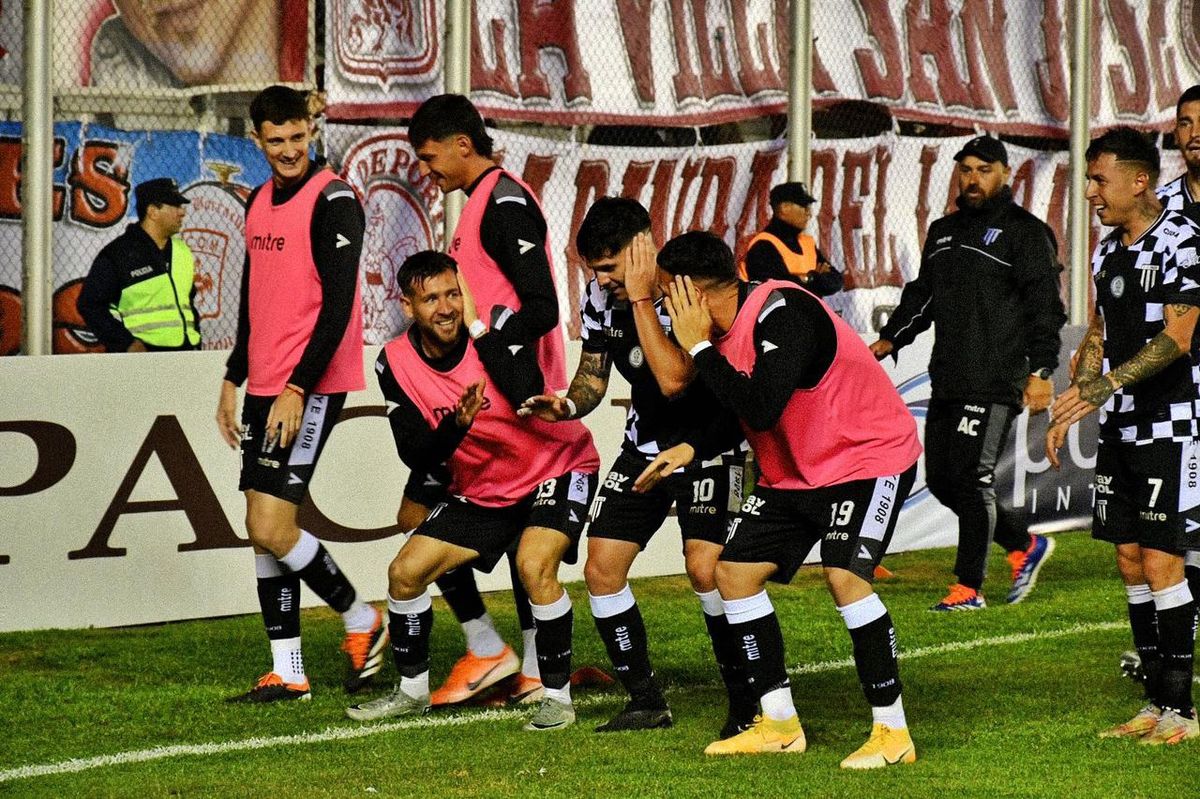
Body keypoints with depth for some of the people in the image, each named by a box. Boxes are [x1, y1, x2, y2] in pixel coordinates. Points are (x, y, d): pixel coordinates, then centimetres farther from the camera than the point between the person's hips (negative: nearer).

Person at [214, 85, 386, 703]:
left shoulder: (333, 200, -11)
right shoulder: (259, 202, 14)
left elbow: (337, 304, -17)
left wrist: (297, 389, -20)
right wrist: (233, 378, 21)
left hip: (309, 388, -8)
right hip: (264, 387, 8)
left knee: (271, 529, -13)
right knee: (263, 530, 6)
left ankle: (362, 622, 7)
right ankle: (287, 674, 11)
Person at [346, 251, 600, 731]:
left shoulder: (499, 328, -21)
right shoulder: (395, 363, -12)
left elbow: (528, 396, -38)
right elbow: (416, 457, -13)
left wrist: (477, 328, -32)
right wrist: (457, 424, -33)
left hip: (557, 469, -5)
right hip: (482, 489, 5)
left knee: (534, 564, -28)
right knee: (405, 572, -1)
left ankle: (558, 696, -14)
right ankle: (412, 691, 21)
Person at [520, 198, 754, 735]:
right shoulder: (599, 297, -3)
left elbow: (675, 380, -36)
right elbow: (593, 378, 8)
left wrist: (641, 298, -33)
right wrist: (565, 406, -15)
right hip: (644, 444, 7)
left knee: (706, 568, -22)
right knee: (601, 569, -2)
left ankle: (746, 702, -7)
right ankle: (647, 701, 9)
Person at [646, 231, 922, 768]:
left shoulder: (781, 312, -26)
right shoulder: (722, 327, 1)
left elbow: (762, 409, -36)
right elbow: (735, 410, 17)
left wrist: (700, 346, -27)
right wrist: (689, 450, 0)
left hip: (868, 457, -10)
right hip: (793, 472, 10)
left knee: (844, 576, -26)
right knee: (733, 572, 4)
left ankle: (893, 733, -16)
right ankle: (779, 725, 12)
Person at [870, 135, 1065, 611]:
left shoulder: (1025, 232, -2)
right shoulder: (943, 233, 21)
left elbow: (1044, 308, -8)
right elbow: (921, 296, 28)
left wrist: (1041, 371, -16)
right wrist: (890, 339, 13)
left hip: (995, 383, -8)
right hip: (947, 382, 8)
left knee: (970, 479, -11)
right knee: (941, 480, 7)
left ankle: (969, 586, -3)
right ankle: (1024, 545, 24)